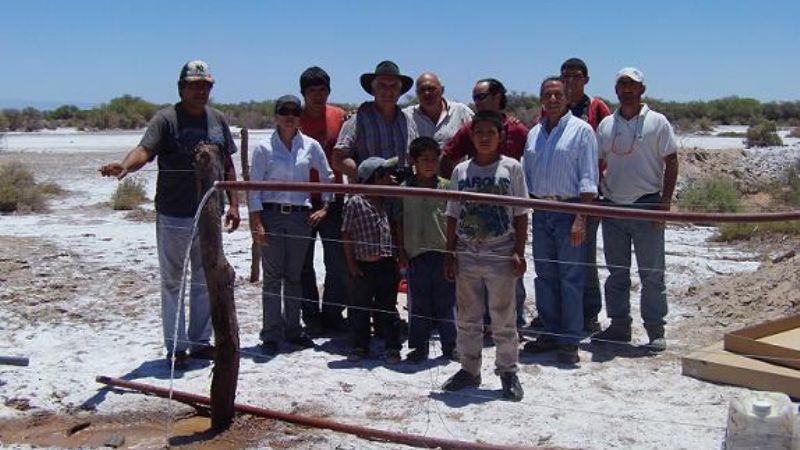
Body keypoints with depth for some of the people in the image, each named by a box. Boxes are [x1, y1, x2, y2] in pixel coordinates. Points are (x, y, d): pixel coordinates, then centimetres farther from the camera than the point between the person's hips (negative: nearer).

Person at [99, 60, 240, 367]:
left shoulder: (217, 120, 9)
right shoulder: (166, 119, -7)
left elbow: (227, 166, 14)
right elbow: (144, 150, -21)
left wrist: (234, 203, 8)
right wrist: (125, 166, -42)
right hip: (174, 217, -5)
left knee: (206, 281, 13)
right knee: (173, 282, 5)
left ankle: (200, 341, 25)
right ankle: (176, 346, 14)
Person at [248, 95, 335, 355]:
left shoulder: (311, 146, 5)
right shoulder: (264, 148, -1)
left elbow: (328, 177, 14)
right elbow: (254, 187, -2)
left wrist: (324, 208, 7)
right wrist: (256, 222, -9)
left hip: (300, 216, 2)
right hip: (271, 215, -2)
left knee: (294, 275, 8)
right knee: (272, 276, 0)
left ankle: (293, 329, 18)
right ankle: (271, 334, 6)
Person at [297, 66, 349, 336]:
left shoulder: (339, 117, 2)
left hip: (332, 200, 1)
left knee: (338, 262, 3)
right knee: (304, 264, 6)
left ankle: (332, 314, 17)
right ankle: (311, 316, 17)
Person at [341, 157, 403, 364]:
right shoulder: (355, 202, -6)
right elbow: (347, 234, -5)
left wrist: (396, 259, 8)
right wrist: (351, 263, -7)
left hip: (387, 264, 3)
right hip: (363, 265, -3)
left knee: (388, 308, 10)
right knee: (360, 309, 8)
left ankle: (392, 347, 18)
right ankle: (360, 347, 21)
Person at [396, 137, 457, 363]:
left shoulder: (446, 187, 2)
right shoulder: (404, 189, 3)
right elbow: (399, 223, 6)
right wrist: (401, 251, 2)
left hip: (443, 252, 0)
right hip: (416, 253, 0)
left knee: (446, 302, 6)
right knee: (419, 303, 7)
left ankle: (450, 345, 17)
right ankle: (419, 347, 17)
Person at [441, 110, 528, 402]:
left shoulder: (511, 168, -1)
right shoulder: (461, 171, 5)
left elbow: (521, 215, -1)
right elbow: (453, 217, 8)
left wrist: (518, 253, -7)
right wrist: (450, 254, 3)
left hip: (500, 254, -3)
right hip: (467, 255, 3)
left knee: (503, 318, 4)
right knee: (467, 317, 11)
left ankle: (508, 371, 17)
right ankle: (469, 369, 24)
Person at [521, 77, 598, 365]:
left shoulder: (581, 130, -3)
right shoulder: (534, 133, 14)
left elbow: (588, 180, -8)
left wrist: (581, 218, -16)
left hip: (569, 208, -6)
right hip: (540, 211, 6)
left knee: (571, 278, -2)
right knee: (545, 275, 10)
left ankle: (570, 340, 6)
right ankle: (551, 333, 22)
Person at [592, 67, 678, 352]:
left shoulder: (657, 122, -1)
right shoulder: (606, 125, 10)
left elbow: (671, 162, -2)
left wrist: (665, 201, -10)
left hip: (646, 206, -4)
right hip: (613, 207, 4)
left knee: (652, 273, 1)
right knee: (616, 272, 11)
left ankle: (656, 330, 10)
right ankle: (619, 326, 21)